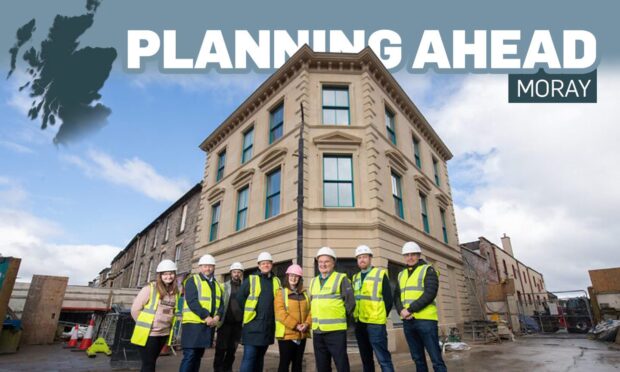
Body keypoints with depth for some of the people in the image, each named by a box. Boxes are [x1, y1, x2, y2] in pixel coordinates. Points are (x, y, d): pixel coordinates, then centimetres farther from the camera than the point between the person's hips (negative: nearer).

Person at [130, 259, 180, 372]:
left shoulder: (175, 292, 2)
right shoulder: (149, 289, -12)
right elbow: (135, 309, -8)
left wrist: (167, 326, 7)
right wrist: (145, 324, 0)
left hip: (164, 334, 5)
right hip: (148, 334, -5)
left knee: (151, 362, 19)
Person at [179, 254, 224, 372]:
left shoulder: (217, 285, 15)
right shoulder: (192, 280, -4)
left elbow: (221, 304, 10)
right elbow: (192, 302, -16)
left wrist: (217, 317, -10)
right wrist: (206, 316, -21)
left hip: (209, 325, 6)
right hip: (193, 323, -6)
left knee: (198, 356, 13)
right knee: (190, 355, -7)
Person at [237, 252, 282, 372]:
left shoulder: (276, 281, 7)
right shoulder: (251, 279, -3)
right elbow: (240, 297, 1)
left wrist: (271, 314, 9)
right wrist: (249, 311, 3)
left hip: (269, 325, 4)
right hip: (253, 324, -4)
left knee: (260, 356, 14)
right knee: (249, 357, -6)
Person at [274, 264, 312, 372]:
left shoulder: (304, 294, 12)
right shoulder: (281, 293, -3)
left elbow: (309, 311, 7)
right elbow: (280, 313, -14)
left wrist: (307, 324, -12)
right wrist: (295, 325, -18)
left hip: (302, 334, 5)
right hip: (286, 334, -5)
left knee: (298, 362, 13)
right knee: (285, 362, 0)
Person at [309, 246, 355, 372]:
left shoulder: (341, 278, -6)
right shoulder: (313, 281, 13)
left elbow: (350, 301, -7)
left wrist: (342, 317, 1)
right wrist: (315, 318, 14)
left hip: (336, 330, -6)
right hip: (317, 330, 6)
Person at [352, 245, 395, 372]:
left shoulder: (381, 274, -2)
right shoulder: (355, 278, 14)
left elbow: (388, 299, -4)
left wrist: (382, 316, -3)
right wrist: (354, 317, 9)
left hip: (375, 323, -6)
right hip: (359, 323, 6)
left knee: (383, 358, -5)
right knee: (366, 358, 15)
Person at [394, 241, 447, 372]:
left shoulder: (428, 270, -1)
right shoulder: (402, 274, 16)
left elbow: (430, 294, -13)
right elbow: (397, 296, 11)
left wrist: (410, 309, -17)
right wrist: (401, 311, -10)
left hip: (425, 319, -5)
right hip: (408, 321, 5)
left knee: (436, 358, -2)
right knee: (417, 358, 12)